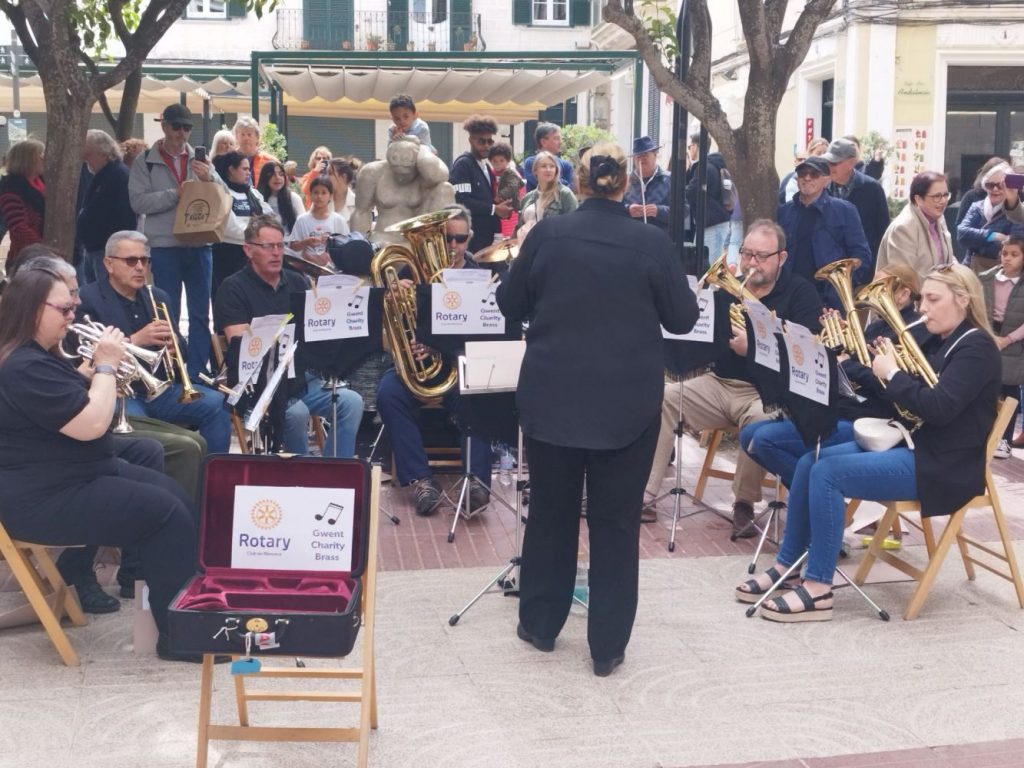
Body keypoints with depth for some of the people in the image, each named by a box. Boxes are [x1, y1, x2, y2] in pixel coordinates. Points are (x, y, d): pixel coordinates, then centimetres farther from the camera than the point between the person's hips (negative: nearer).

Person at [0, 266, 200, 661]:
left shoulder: (39, 356, 12)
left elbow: (82, 403, 22)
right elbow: (92, 425, -27)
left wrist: (100, 369, 4)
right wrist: (106, 365, -14)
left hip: (79, 475, 11)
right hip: (46, 499, -11)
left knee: (175, 495, 6)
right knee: (168, 514, -16)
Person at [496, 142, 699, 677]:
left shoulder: (547, 234, -4)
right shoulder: (653, 243, -7)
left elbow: (510, 304, 5)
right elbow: (683, 319, 0)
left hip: (552, 397, 1)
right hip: (628, 404, -1)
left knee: (550, 510, 16)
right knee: (616, 521, 7)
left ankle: (540, 623, 28)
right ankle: (607, 646, 13)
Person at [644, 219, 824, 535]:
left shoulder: (800, 292, -1)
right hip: (718, 384, 5)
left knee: (761, 420, -38)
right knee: (660, 397, -17)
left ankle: (744, 504, -15)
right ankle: (644, 496, -18)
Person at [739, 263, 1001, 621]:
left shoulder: (977, 348, -11)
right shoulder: (938, 342, 16)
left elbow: (938, 408, -25)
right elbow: (904, 400, 17)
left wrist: (892, 373, -15)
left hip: (942, 465, -9)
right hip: (909, 444, 9)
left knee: (828, 473, -24)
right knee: (809, 463, -4)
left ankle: (818, 588, -19)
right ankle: (786, 565, 2)